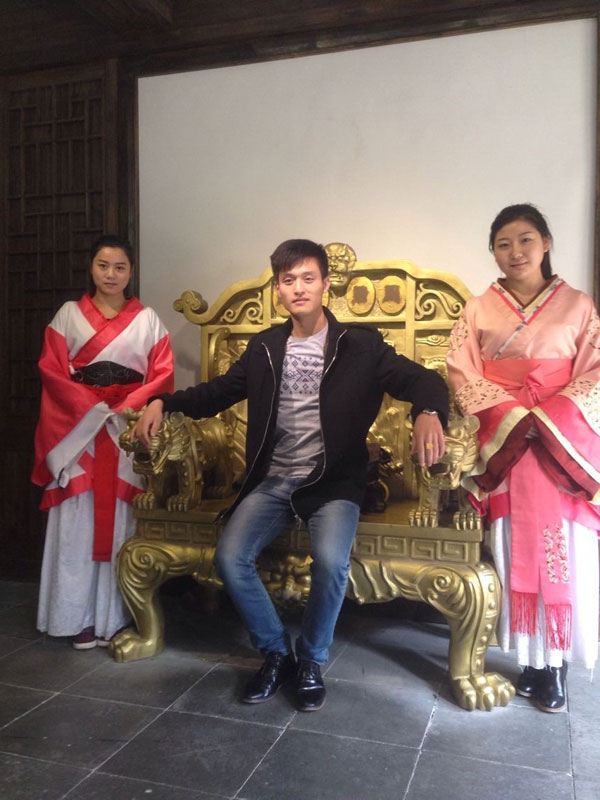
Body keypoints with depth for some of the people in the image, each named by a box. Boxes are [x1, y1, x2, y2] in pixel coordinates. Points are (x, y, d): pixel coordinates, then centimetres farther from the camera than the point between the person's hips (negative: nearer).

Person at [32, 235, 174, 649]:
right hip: (79, 428, 0)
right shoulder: (68, 314, 7)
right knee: (78, 523, 0)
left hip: (130, 430, 0)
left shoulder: (148, 319, 8)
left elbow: (162, 375, 2)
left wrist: (125, 409, -12)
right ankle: (82, 618, 10)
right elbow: (53, 371, 0)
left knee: (121, 521, 1)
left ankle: (117, 616, 11)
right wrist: (95, 408, -12)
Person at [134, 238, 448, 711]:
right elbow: (221, 390, 19)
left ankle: (312, 662, 3)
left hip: (334, 481, -3)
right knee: (230, 558, -17)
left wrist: (428, 412, -29)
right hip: (272, 480, 4)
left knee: (331, 561, -28)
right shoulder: (264, 347, 11)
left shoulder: (360, 345, 0)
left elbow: (421, 379, -5)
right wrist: (164, 402, 4)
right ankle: (276, 652, 10)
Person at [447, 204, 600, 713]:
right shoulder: (479, 310, 9)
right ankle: (532, 657, 11)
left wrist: (547, 419, -14)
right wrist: (512, 414, -13)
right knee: (516, 548, 1)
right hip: (504, 442, 1)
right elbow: (461, 373, 0)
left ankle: (557, 658, 9)